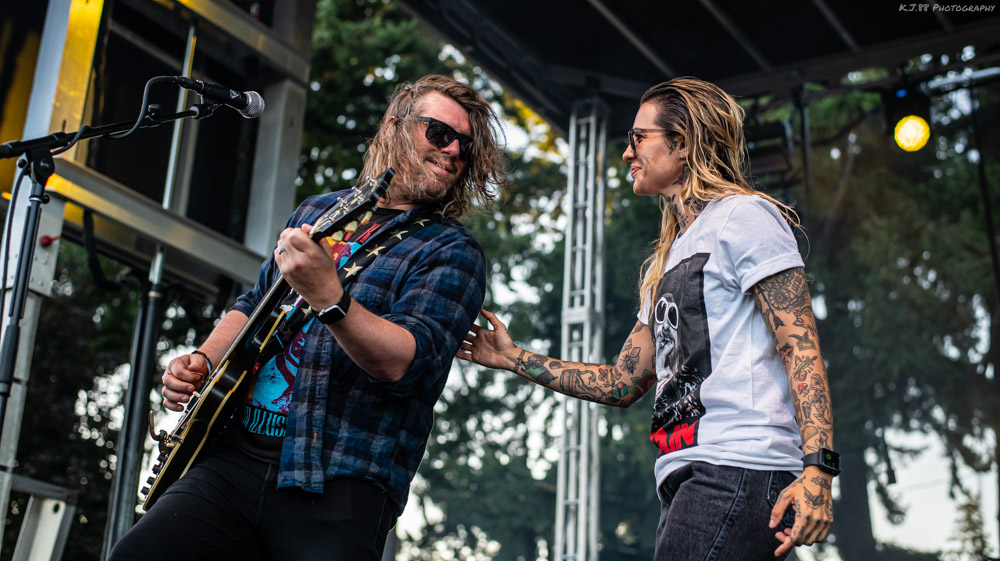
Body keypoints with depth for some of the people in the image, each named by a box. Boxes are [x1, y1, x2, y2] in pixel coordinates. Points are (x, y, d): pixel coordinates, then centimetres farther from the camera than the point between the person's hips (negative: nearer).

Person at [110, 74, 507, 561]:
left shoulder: (452, 251, -1)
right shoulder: (317, 211, 18)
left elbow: (408, 364, -16)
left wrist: (328, 298, -30)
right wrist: (201, 360, 13)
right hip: (233, 456, 4)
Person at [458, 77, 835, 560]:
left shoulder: (742, 216, 0)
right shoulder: (665, 263, 26)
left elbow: (801, 347, -10)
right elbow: (623, 384, 25)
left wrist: (816, 470, -20)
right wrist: (513, 358, 22)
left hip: (738, 468, -8)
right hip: (686, 482, 8)